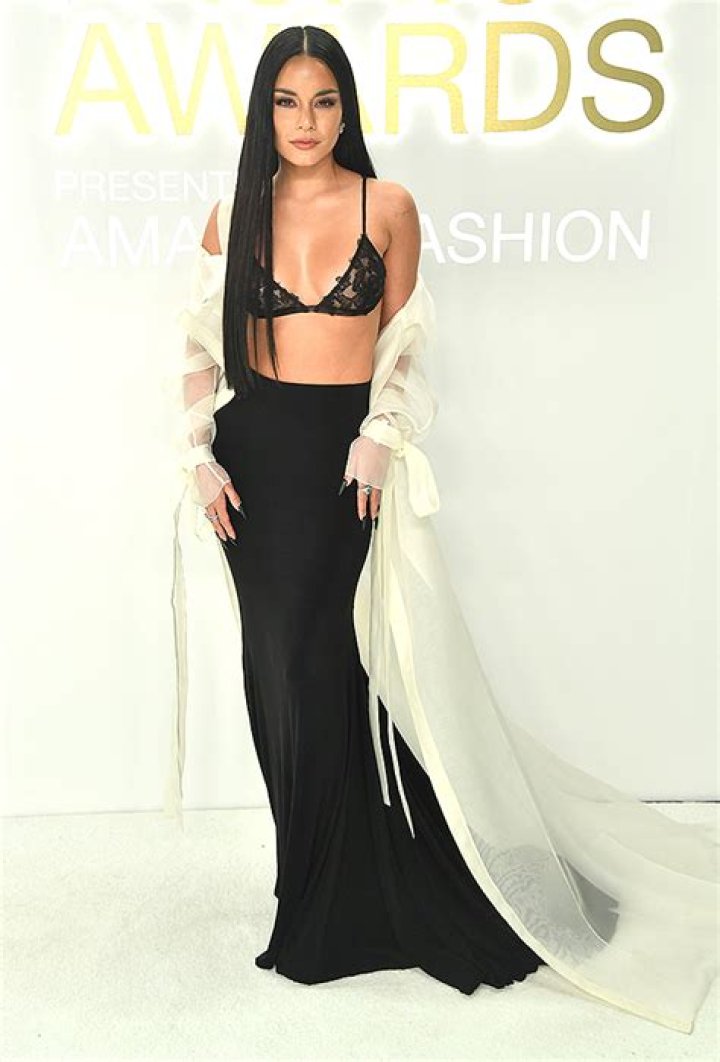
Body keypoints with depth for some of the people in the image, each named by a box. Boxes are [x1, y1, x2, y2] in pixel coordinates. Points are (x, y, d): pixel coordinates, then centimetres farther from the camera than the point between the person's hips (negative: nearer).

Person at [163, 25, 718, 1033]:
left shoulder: (388, 205, 2)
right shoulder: (235, 213, 8)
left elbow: (403, 341, 5)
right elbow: (201, 346, 8)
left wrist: (380, 441, -7)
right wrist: (200, 457, -2)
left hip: (343, 450, -3)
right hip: (254, 451, 3)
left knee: (313, 661, -4)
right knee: (279, 660, 6)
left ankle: (327, 908, 18)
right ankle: (326, 884, 27)